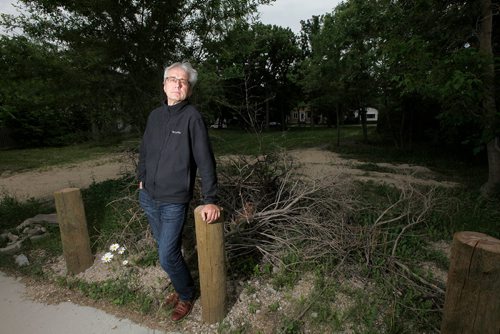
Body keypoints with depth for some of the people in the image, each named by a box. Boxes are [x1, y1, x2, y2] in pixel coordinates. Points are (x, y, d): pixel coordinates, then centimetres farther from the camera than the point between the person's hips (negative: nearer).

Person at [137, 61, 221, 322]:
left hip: (174, 202, -6)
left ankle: (186, 296, 28)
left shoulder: (192, 117, -14)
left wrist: (210, 200, -23)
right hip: (148, 197, 6)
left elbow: (205, 160, -19)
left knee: (167, 257, -1)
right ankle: (182, 285, 43)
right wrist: (141, 179, 18)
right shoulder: (155, 115, 5)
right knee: (167, 249, 19)